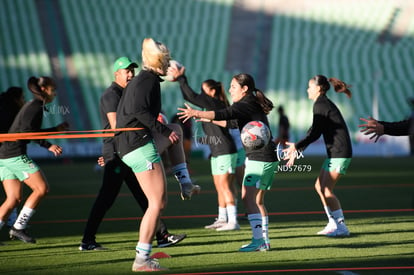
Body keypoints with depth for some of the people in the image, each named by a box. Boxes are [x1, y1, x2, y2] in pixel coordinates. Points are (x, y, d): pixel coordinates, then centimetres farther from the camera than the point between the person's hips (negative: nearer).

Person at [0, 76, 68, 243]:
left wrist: (56, 129, 29)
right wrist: (48, 146, -21)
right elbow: (27, 132, -20)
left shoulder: (32, 106, 21)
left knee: (14, 199, 9)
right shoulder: (36, 106, -9)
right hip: (15, 154, -10)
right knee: (41, 188, -9)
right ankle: (18, 228, -8)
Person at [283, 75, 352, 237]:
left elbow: (315, 133, -16)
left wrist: (296, 147, -10)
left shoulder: (320, 105, -13)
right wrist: (297, 150, 19)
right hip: (334, 152, 10)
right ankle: (333, 224, 17)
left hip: (339, 153, -10)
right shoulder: (324, 104, 18)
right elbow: (314, 132, 20)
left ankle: (341, 228, -6)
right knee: (320, 186, 13)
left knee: (327, 190, -9)